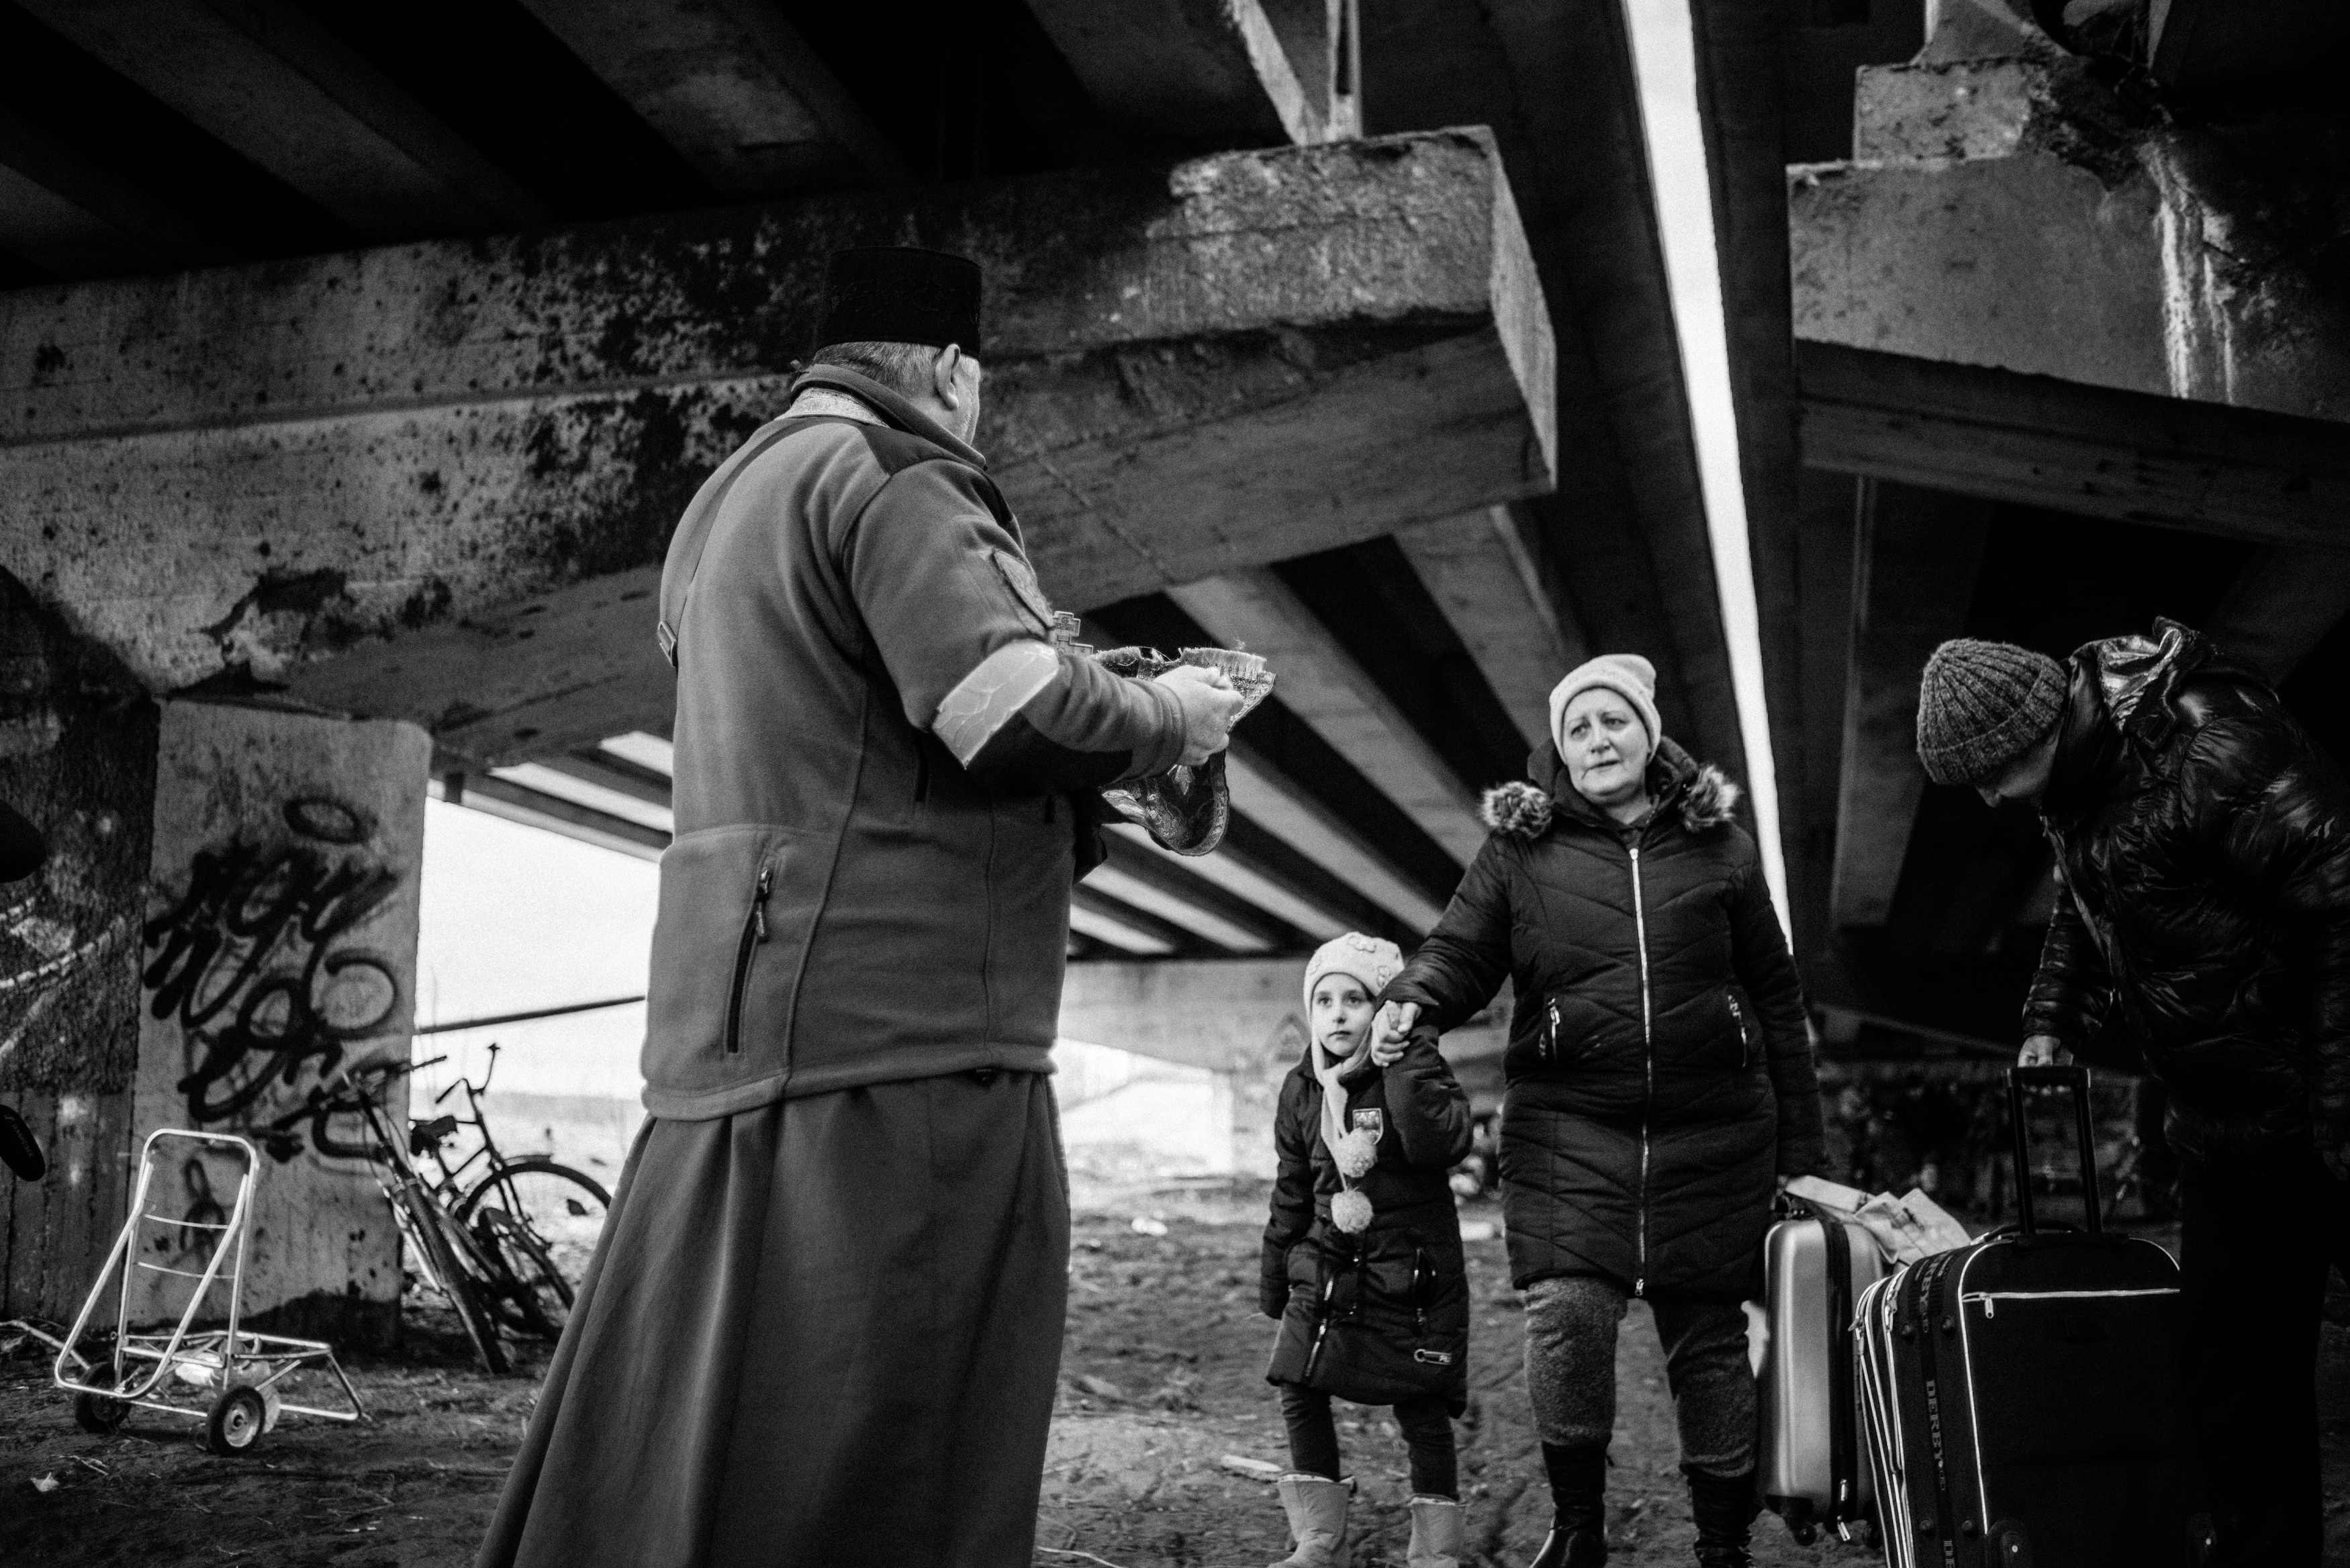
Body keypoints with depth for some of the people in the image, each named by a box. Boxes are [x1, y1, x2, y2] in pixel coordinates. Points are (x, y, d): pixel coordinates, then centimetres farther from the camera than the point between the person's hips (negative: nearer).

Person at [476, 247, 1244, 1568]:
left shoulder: (738, 491, 24)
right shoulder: (894, 470, -7)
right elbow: (1016, 709, -20)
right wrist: (1168, 720, -1)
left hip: (739, 1036, 10)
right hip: (899, 1031, -10)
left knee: (677, 1457, 11)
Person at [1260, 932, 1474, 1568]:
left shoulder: (1416, 1073, -9)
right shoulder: (1300, 1089, 5)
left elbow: (1441, 1144, -30)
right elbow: (1292, 1190, 14)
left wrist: (1405, 1063, -29)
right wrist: (1275, 1274, 16)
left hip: (1412, 1273, -5)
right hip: (1327, 1270, 5)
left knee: (1422, 1410, -1)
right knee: (1300, 1395, 2)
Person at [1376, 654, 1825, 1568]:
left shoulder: (1720, 849, 10)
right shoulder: (1519, 850, 7)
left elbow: (1776, 1000, 13)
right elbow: (1461, 951, 3)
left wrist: (1799, 1148, 11)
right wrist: (1414, 997, -22)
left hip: (1711, 1132, 1)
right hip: (1568, 1126, -1)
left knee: (1709, 1336, 7)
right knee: (1567, 1309, -18)